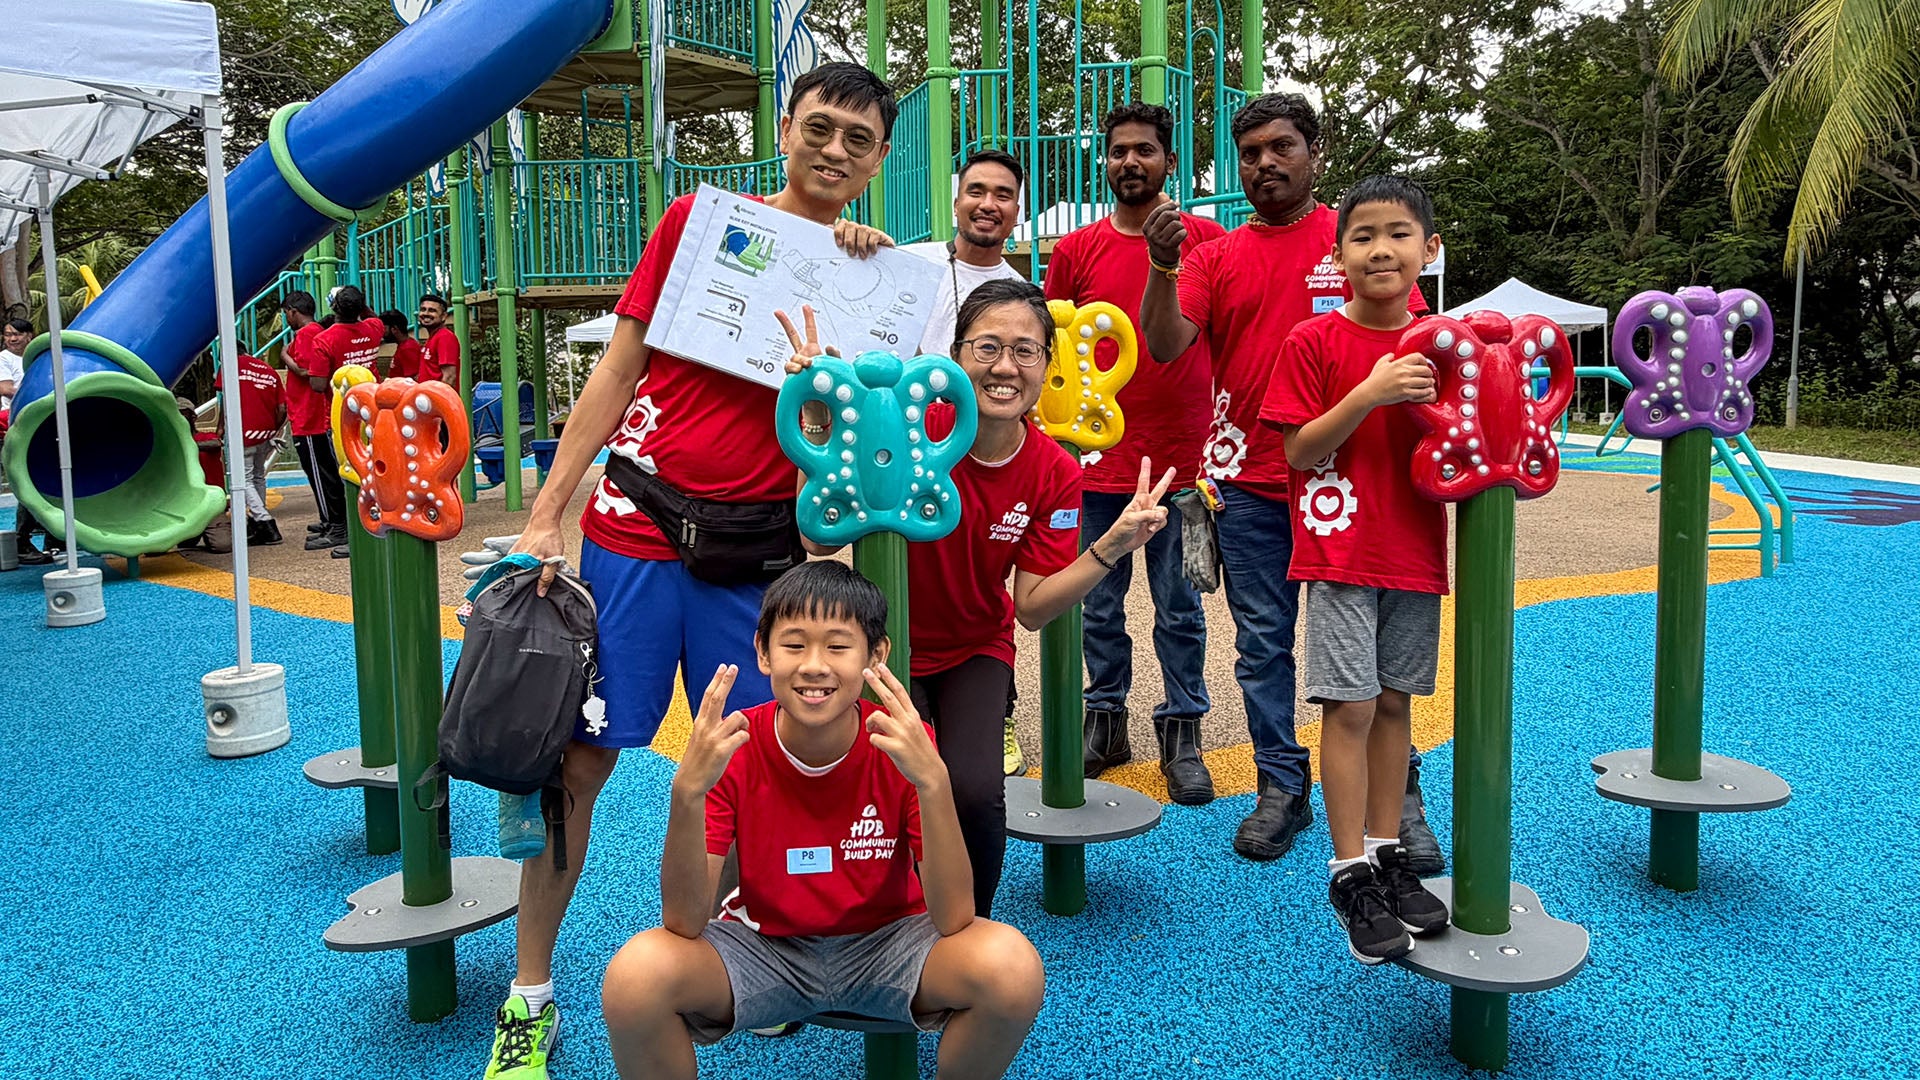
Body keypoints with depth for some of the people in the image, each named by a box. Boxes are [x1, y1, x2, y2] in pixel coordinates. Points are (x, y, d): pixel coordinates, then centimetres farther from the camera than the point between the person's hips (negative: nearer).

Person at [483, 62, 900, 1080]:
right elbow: (621, 365, 2)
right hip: (631, 534, -1)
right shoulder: (700, 218, 4)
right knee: (575, 760, 0)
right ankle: (530, 996, 16)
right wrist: (544, 517, -3)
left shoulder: (866, 268, 9)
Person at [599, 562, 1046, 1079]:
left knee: (1013, 967, -29)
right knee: (635, 976, -30)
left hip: (886, 943, 0)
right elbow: (684, 923, -20)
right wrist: (687, 791, -36)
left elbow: (954, 919, -24)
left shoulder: (903, 744, -17)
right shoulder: (730, 750, -15)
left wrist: (933, 781, -39)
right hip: (761, 945, 0)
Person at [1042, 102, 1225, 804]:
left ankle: (1182, 733, 17)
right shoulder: (1075, 251, 5)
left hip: (1181, 462, -1)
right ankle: (1105, 720, 25)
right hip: (1097, 463, 2)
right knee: (1099, 606, 10)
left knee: (1180, 608, 6)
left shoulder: (1205, 241, 1)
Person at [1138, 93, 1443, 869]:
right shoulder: (1216, 255, 9)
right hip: (1251, 483, 3)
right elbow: (1165, 346, -4)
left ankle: (1398, 797, 14)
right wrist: (1163, 266, -19)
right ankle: (1281, 789, 20)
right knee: (1262, 644, 8)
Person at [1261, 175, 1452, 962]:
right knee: (1351, 707, -4)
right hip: (1340, 548, -4)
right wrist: (1370, 393, -21)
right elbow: (1299, 449, -9)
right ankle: (1350, 876, 6)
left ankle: (1386, 853, 22)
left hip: (1415, 550, 4)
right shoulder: (1314, 340, -5)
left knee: (1394, 704, 10)